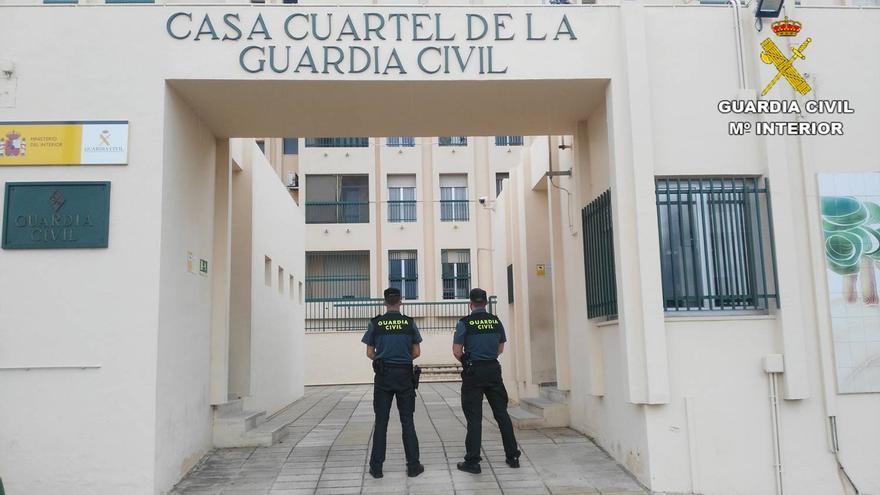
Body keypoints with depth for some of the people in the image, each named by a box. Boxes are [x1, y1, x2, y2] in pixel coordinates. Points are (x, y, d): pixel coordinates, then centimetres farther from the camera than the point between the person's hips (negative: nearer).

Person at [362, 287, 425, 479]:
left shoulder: (375, 323, -2)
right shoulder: (409, 322, -1)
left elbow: (370, 353, 2)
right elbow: (416, 352, 1)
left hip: (383, 376, 0)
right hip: (404, 375, 0)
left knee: (381, 422, 6)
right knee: (407, 421, 6)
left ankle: (376, 467, 9)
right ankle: (413, 466, 9)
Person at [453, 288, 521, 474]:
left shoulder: (464, 323, -9)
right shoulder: (496, 321, 3)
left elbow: (457, 352, -8)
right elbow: (500, 348, 13)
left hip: (474, 372, -3)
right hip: (493, 370, 3)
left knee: (474, 417, 2)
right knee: (502, 413, 12)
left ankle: (472, 461, 5)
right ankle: (512, 456, 19)